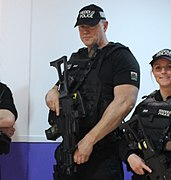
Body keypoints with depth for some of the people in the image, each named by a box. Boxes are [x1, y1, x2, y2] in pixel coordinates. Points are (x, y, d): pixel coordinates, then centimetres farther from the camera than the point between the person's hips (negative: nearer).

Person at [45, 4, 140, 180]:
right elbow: (59, 89, 23)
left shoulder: (121, 57, -5)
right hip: (68, 150, 6)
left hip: (102, 153, -6)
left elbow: (124, 102, -19)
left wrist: (89, 140, -22)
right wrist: (52, 92, -4)